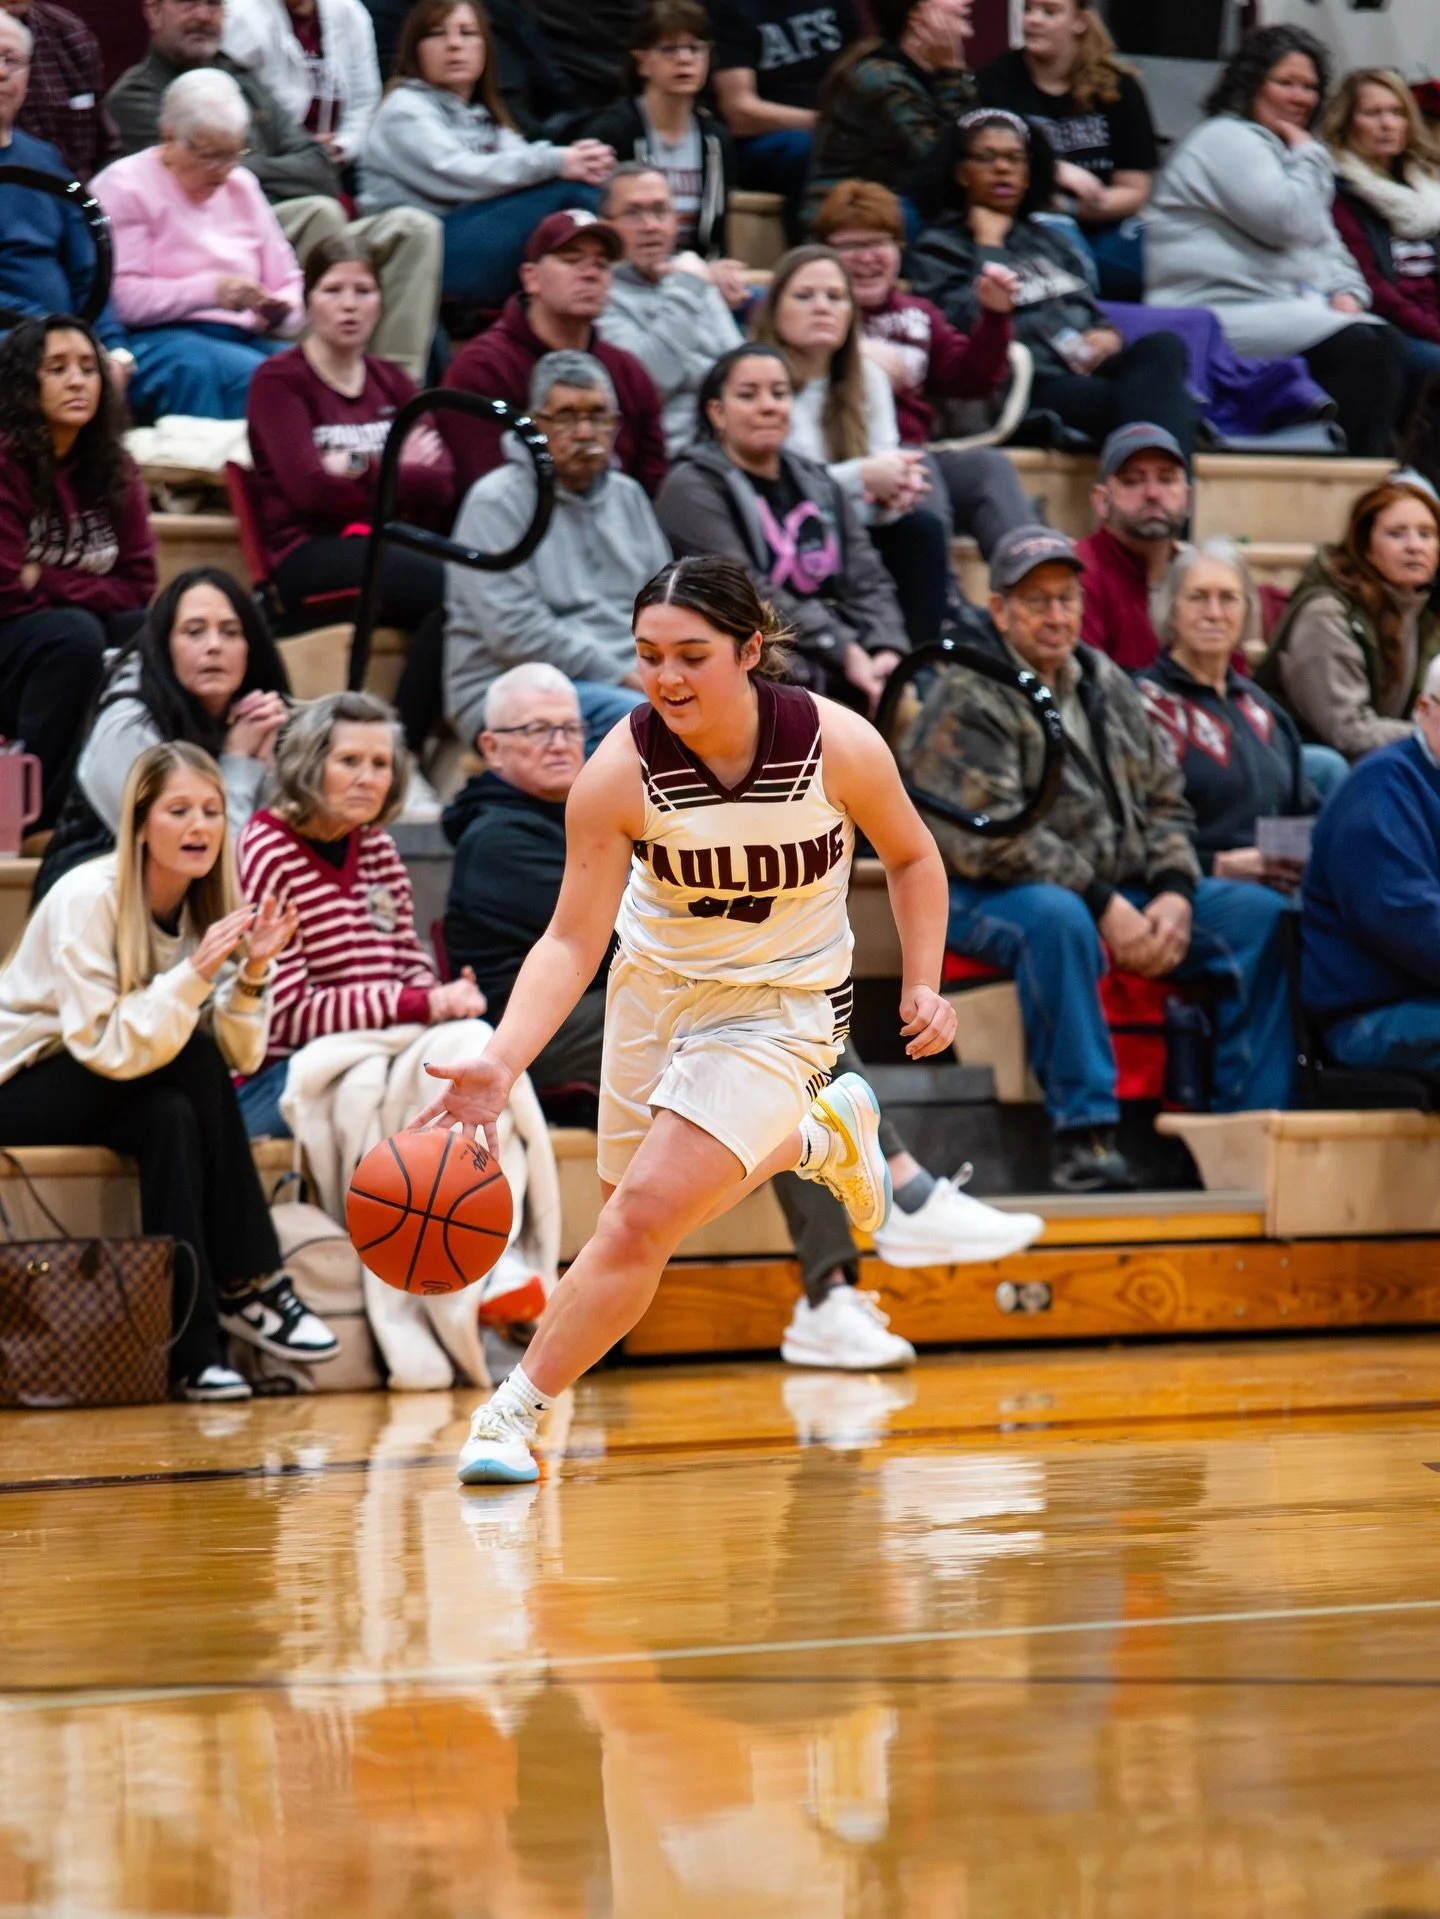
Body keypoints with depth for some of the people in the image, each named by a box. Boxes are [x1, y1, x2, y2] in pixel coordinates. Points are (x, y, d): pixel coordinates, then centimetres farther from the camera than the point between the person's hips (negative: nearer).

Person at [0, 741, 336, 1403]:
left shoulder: (207, 906, -3)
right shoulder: (89, 898, -22)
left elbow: (239, 1057, -8)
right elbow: (105, 1049, -29)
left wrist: (252, 974, -25)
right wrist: (196, 973, -35)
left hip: (116, 1096, 6)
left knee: (175, 1118, -29)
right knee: (192, 1063, -29)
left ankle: (194, 1346, -25)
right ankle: (249, 1286, -23)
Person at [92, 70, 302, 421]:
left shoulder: (241, 186, 21)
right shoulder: (124, 186, 1)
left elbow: (285, 283, 23)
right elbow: (121, 297, -11)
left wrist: (278, 311, -2)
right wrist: (211, 291, -20)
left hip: (244, 338, 6)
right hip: (156, 340, -6)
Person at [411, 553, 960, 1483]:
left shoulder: (838, 744, -22)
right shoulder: (620, 771, -22)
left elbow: (913, 856, -1)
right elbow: (572, 941, -22)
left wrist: (923, 984, -9)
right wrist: (500, 1063, -36)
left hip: (782, 1005, -3)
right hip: (656, 987, 3)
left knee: (643, 1216, -17)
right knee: (642, 1209, 18)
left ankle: (514, 1415, -4)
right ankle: (820, 1135, 44)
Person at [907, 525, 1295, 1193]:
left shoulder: (1108, 686, 16)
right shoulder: (966, 701, -7)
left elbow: (1164, 801, 15)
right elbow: (986, 838, -18)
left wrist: (1174, 894, -6)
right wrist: (1102, 905, -21)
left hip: (1121, 893, 7)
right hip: (992, 900, -7)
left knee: (1260, 914, -9)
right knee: (1056, 917, -41)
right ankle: (1081, 1133, -36)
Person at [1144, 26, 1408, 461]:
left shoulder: (1281, 149, 27)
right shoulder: (1226, 140, -4)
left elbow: (1327, 245, 27)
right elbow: (1287, 223, -17)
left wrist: (1346, 293, 5)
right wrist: (1309, 155, -1)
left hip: (1290, 307, 9)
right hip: (1221, 312, -9)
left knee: (1386, 342, -18)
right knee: (1353, 345, -29)